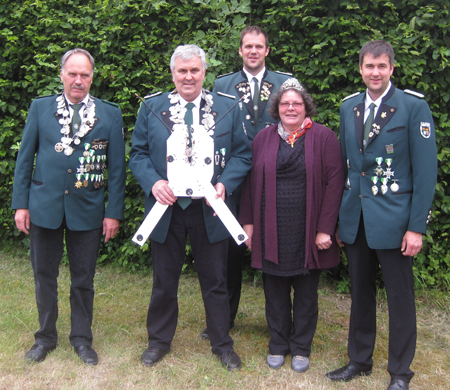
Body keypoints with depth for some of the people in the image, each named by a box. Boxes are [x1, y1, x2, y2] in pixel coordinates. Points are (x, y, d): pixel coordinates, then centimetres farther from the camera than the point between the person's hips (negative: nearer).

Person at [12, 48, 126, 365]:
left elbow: (117, 167, 0)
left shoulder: (110, 113, 1)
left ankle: (82, 338, 28)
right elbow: (25, 159, 5)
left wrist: (114, 212, -4)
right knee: (44, 276, 12)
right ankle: (46, 337, 30)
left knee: (83, 279, 10)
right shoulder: (40, 108, 4)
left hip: (87, 209, -1)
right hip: (44, 206, 1)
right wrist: (21, 204, -1)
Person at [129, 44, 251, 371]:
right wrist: (153, 183, -16)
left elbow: (243, 153, 1)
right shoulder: (152, 108, 4)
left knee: (215, 281, 11)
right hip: (167, 207, 1)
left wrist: (225, 184, -16)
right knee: (164, 281, 14)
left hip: (209, 209, 0)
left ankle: (222, 343, 28)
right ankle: (159, 340, 33)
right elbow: (138, 154, 3)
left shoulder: (228, 108, 3)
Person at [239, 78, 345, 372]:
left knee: (306, 291, 10)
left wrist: (325, 229, -12)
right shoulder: (263, 138, 7)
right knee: (275, 289, 11)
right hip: (271, 231, 2)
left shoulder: (324, 137, -3)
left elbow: (334, 182, -7)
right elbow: (251, 181, 9)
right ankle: (278, 344, 28)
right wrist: (248, 222, 3)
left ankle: (301, 347, 25)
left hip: (307, 231, -2)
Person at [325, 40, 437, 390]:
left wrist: (416, 226, -14)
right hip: (355, 218, 5)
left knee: (400, 297, 6)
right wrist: (339, 217, 10)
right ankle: (360, 360, 31)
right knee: (360, 292, 16)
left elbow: (425, 170, -9)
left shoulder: (414, 107, -7)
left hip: (393, 218, -5)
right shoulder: (349, 107, 9)